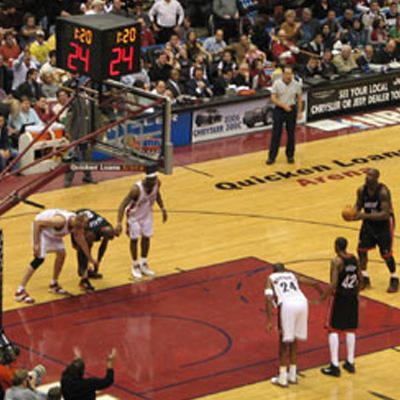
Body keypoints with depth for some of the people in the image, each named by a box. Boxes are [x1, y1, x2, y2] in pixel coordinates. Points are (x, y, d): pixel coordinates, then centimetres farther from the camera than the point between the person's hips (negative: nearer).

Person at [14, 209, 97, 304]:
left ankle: (54, 285, 23)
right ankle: (20, 292, -15)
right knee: (40, 259, -16)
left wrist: (91, 259, 17)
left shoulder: (77, 224, -14)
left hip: (52, 231, 8)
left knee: (61, 253, 3)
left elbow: (82, 242, 6)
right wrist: (36, 244, -32)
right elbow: (37, 222, -33)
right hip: (40, 227, -8)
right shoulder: (61, 221, -39)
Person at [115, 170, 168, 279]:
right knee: (134, 239, 4)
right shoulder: (137, 189, -39)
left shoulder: (157, 183, -21)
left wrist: (163, 209, 7)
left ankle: (144, 264, 27)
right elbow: (123, 205, -37)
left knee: (146, 237, 11)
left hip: (147, 213, 5)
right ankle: (135, 265, 22)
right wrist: (119, 223, -44)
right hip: (134, 215, -5)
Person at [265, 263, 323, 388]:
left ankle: (282, 378, 11)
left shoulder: (271, 278, 21)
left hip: (287, 305, -4)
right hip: (302, 303, 4)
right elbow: (314, 283, 28)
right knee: (294, 341, 20)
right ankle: (292, 375, 28)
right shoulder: (292, 276, 32)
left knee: (284, 342, 8)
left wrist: (269, 321, 0)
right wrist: (322, 295, 48)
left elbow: (269, 298, 4)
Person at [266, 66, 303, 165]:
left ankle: (290, 156, 20)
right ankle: (271, 157, 6)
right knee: (276, 134, 0)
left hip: (291, 110, 2)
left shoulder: (296, 84, -3)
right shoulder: (277, 83, -9)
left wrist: (299, 112, 3)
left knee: (291, 134, 7)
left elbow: (300, 98, 7)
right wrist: (284, 105, -23)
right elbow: (273, 98, -12)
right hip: (279, 110, -1)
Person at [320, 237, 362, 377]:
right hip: (352, 297, 6)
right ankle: (350, 363, 22)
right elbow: (360, 279, 11)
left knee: (333, 330, 1)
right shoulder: (354, 259, 4)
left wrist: (321, 299, -19)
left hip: (339, 297, -6)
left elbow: (333, 284, -23)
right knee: (350, 329, 16)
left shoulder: (336, 262, -17)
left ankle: (335, 366, -3)